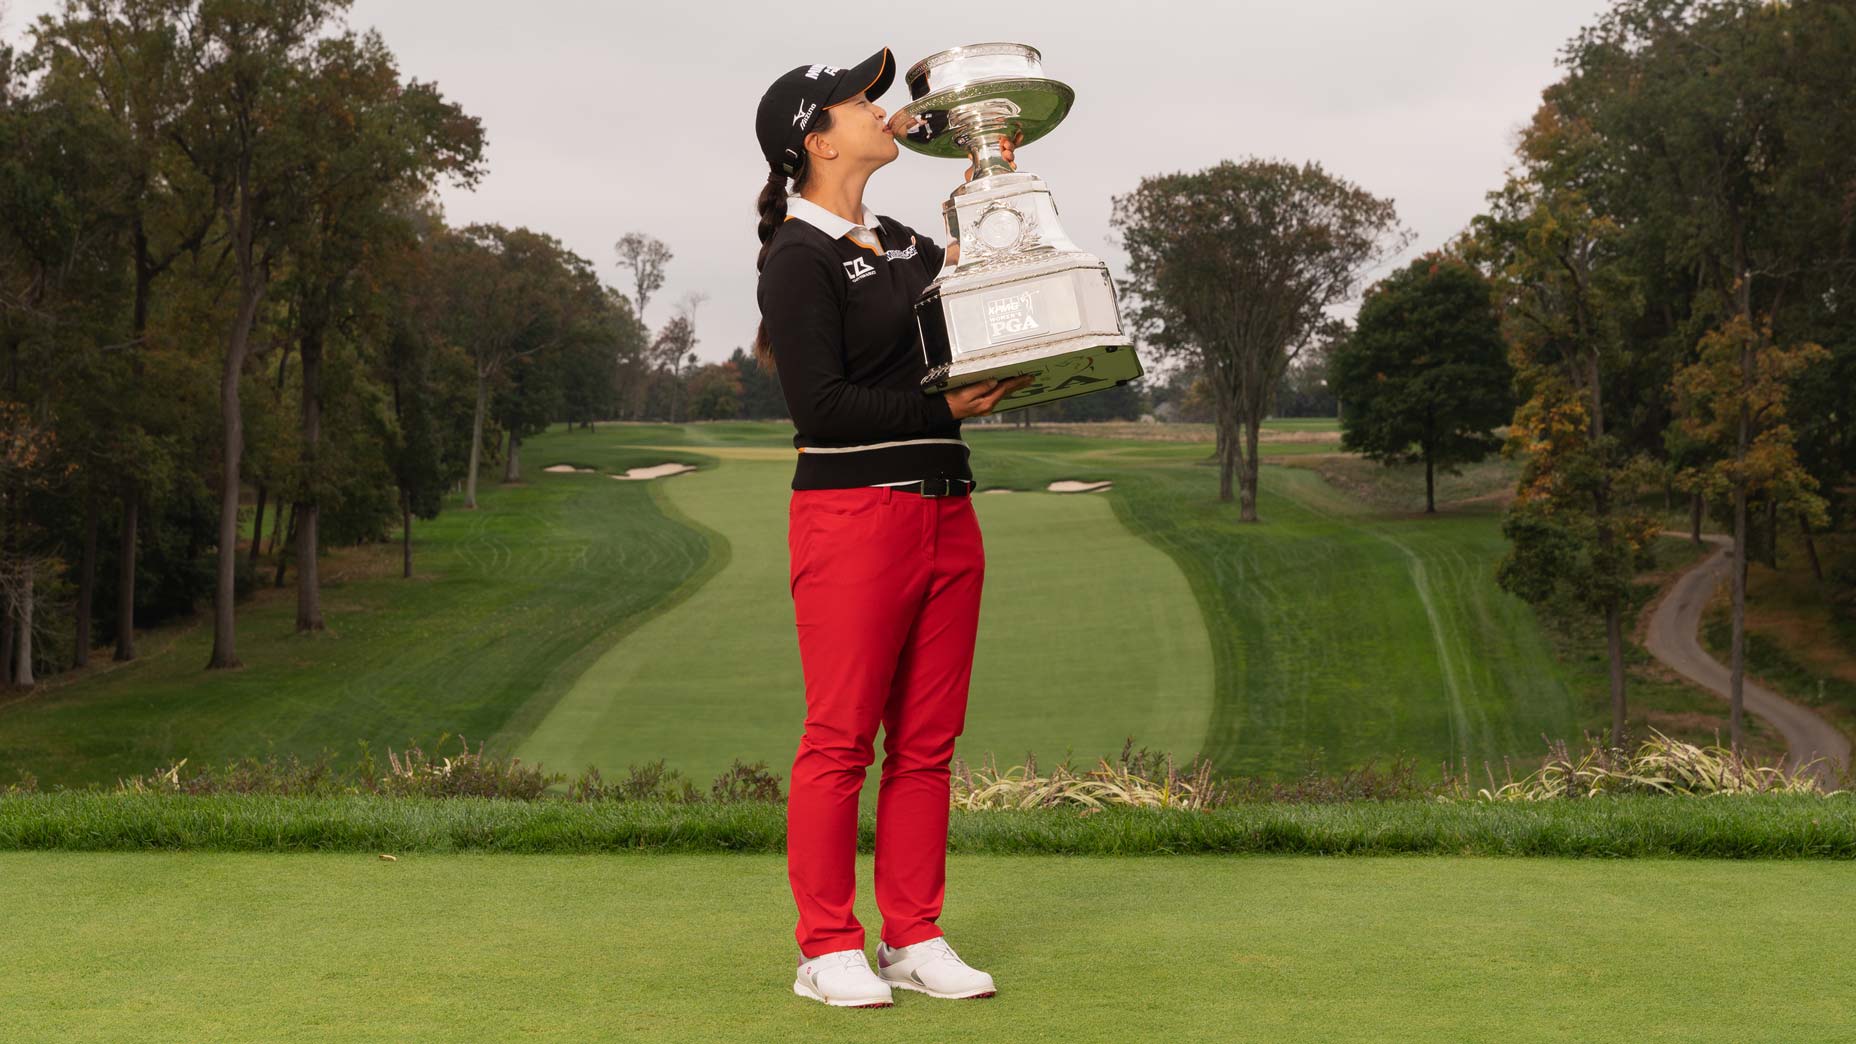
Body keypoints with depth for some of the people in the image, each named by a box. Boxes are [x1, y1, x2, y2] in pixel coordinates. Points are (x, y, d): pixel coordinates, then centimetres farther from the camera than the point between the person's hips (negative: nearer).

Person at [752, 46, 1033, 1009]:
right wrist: (942, 406, -12)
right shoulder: (798, 258, -7)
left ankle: (915, 940, 16)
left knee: (927, 741, 9)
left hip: (945, 511, 8)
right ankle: (828, 950, 6)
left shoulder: (896, 241, 19)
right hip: (851, 511, -8)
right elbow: (820, 404, -14)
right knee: (840, 739, -3)